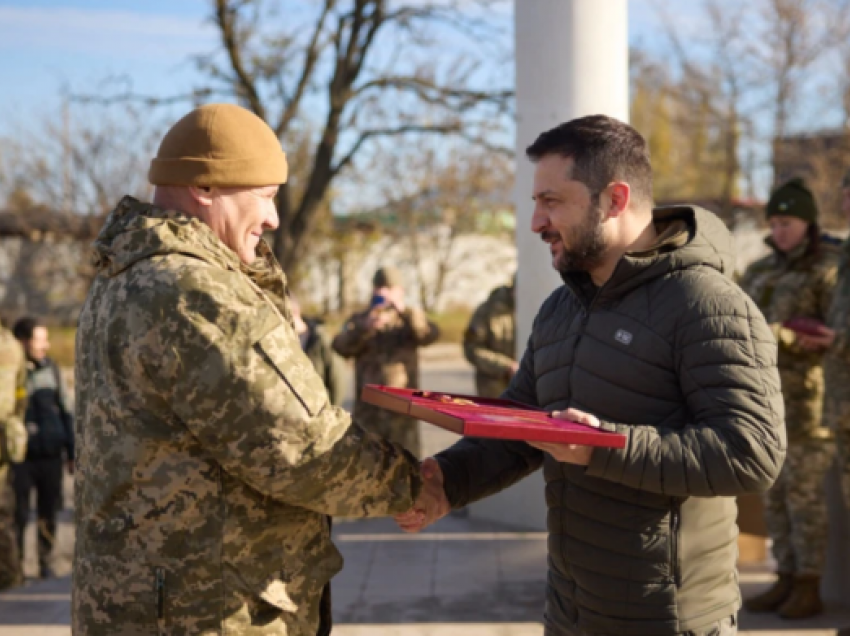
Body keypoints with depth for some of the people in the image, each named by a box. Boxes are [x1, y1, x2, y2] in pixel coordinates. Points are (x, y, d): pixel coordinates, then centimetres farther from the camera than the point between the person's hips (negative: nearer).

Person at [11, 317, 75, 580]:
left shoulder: (51, 369, 7)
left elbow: (65, 412, 13)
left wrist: (72, 452, 13)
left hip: (51, 456, 3)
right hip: (22, 456, -3)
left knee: (48, 514, 8)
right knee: (19, 515, 1)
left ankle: (45, 561, 20)